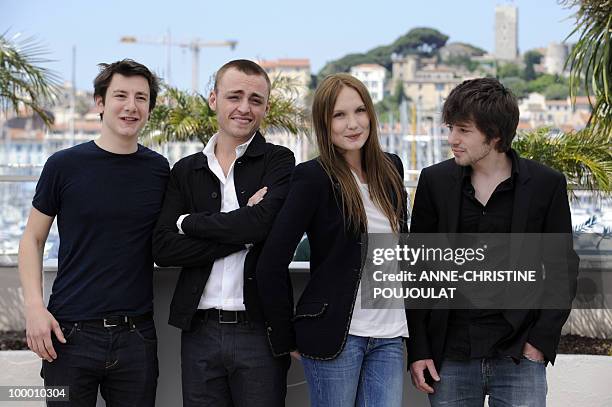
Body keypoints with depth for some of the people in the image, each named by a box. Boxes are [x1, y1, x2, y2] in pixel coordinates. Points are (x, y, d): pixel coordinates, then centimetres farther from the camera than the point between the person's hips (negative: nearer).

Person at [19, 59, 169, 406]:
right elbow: (33, 238, 4)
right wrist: (35, 306, -7)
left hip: (136, 335, 2)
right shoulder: (65, 165, -1)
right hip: (69, 332, -2)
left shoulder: (160, 170, 6)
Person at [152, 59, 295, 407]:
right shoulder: (186, 171, 10)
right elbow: (164, 249, -2)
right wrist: (242, 234, -12)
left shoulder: (279, 162, 2)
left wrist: (190, 222, -6)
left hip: (260, 329, -3)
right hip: (200, 330, 3)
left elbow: (264, 222, -18)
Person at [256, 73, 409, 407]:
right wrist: (286, 340, -7)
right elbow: (271, 266, -12)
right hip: (335, 337, -5)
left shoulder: (390, 168, 8)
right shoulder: (313, 178, -10)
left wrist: (407, 325, 15)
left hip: (389, 337, 5)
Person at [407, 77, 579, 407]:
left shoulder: (546, 185, -1)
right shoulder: (435, 181, 2)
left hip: (519, 358, -1)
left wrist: (540, 342, -4)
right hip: (450, 358, 1)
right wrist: (418, 350, 1)